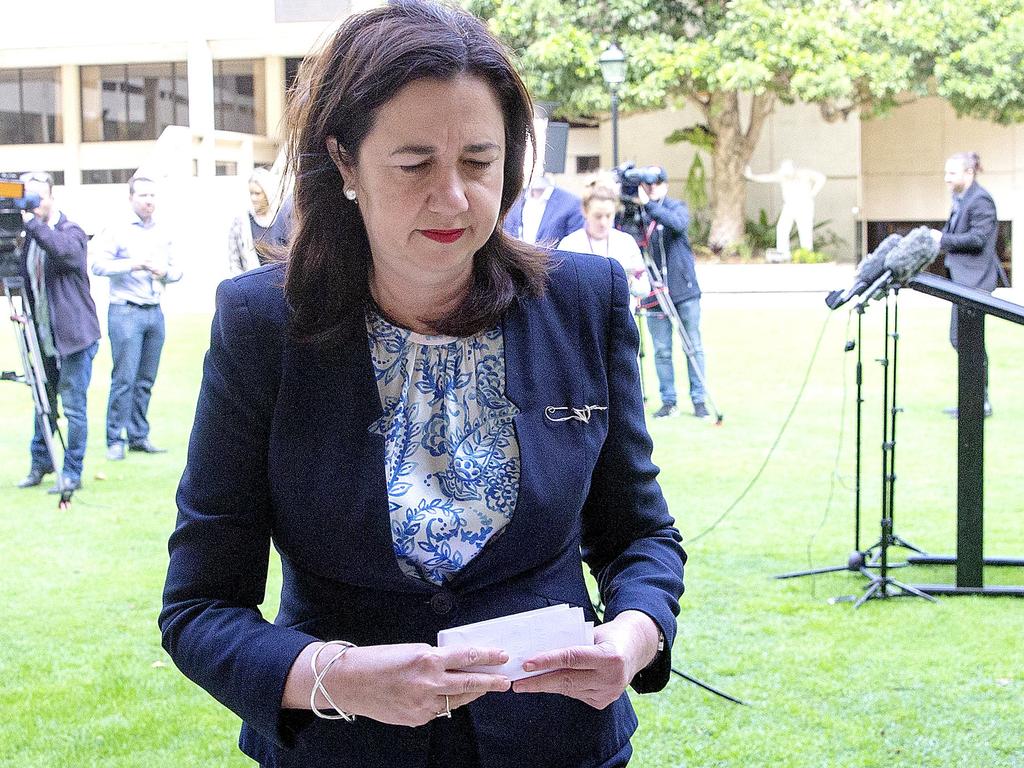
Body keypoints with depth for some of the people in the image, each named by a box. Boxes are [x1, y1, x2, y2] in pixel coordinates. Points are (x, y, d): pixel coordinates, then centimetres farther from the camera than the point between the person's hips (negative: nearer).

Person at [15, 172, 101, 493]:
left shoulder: (72, 232, -8)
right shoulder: (31, 237, 11)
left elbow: (63, 251, -32)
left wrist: (32, 222, -29)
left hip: (74, 335, -7)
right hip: (44, 336, 7)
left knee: (73, 407, -4)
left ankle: (72, 473, 3)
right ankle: (41, 463, 29)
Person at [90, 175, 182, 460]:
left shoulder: (163, 234, 15)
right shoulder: (116, 231, -1)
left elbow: (176, 270, 17)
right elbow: (99, 265, -11)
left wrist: (165, 271, -5)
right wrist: (132, 265, -21)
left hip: (155, 312, 5)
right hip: (125, 311, -5)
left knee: (146, 380, 7)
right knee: (124, 379, -8)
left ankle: (139, 436, 15)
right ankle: (115, 441, -3)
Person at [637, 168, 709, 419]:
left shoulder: (677, 207, 0)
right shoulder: (637, 213, 4)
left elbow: (678, 223, -23)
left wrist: (648, 204, -28)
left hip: (684, 289, -1)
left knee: (693, 347, 2)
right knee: (661, 350, 3)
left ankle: (699, 399, 9)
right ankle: (668, 401, 10)